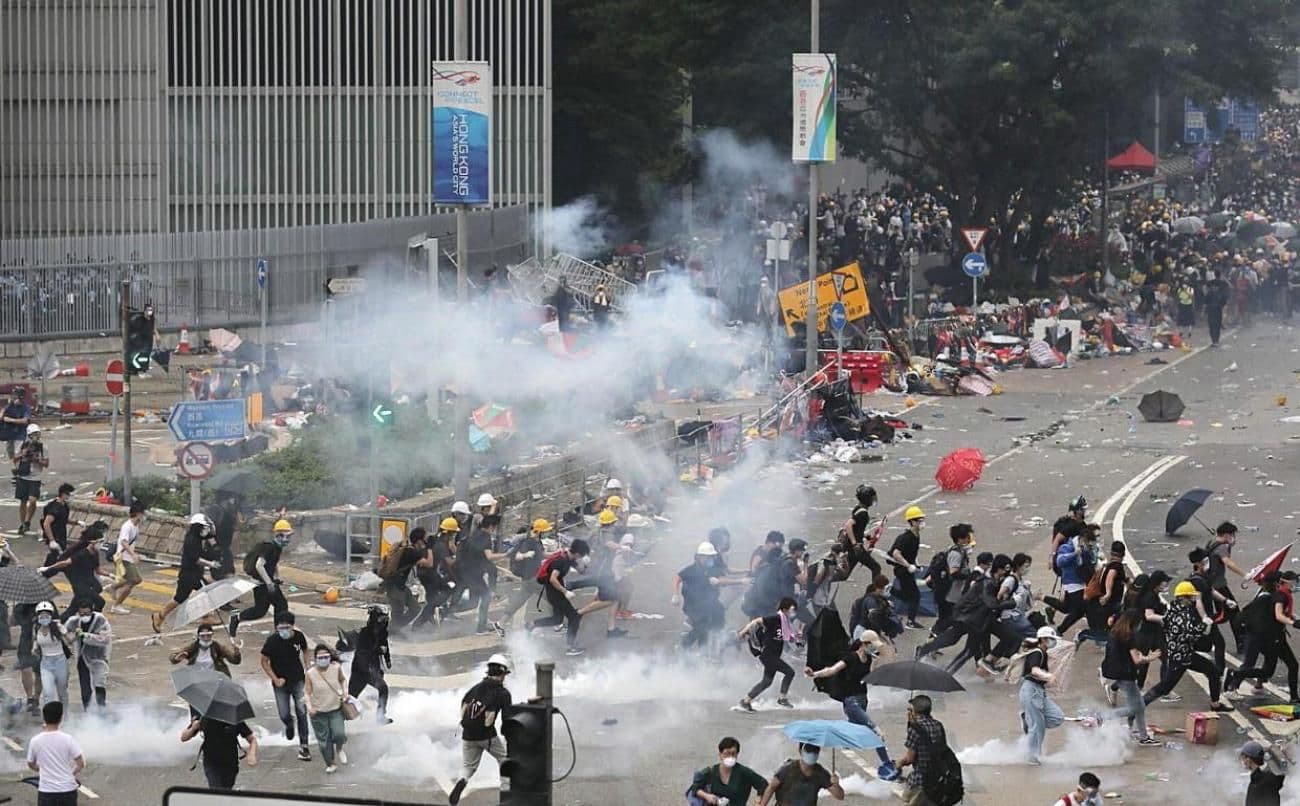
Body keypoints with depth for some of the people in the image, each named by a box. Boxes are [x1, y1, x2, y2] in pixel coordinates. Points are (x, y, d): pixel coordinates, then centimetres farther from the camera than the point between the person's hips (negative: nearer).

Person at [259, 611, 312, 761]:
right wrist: (275, 679, -14)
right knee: (284, 715, 0)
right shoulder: (272, 640, -16)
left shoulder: (298, 636, -10)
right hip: (281, 682, -1)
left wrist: (308, 670, 0)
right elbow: (264, 661, -7)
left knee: (302, 713, -6)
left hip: (298, 681, 1)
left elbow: (305, 653, 10)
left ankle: (303, 746, 2)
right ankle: (289, 725, 39)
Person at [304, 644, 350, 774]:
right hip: (318, 712, -1)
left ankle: (339, 749, 24)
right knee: (324, 740, 5)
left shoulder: (336, 668, -9)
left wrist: (345, 693, 0)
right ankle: (330, 764, 25)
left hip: (336, 709, 1)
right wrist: (309, 707, -20)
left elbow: (342, 680, 13)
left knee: (339, 735, -13)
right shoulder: (311, 674, -14)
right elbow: (308, 692, -6)